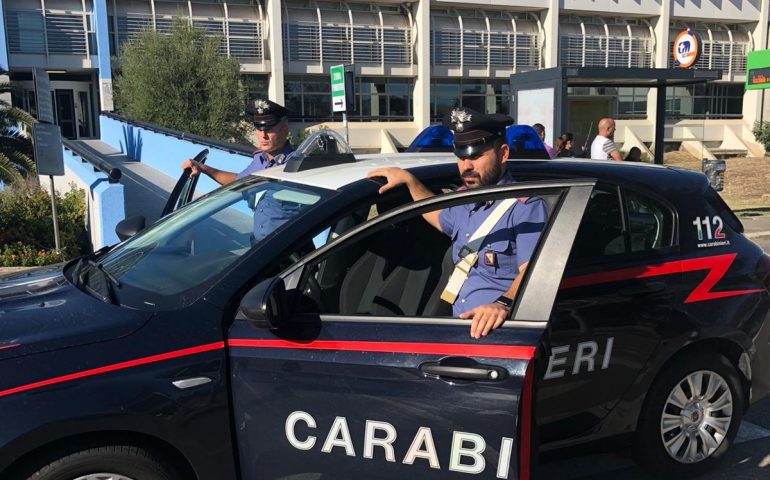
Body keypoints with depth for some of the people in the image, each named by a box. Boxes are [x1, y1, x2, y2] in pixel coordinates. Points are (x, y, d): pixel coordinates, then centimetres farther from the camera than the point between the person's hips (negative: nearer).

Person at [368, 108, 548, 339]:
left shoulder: (525, 206, -9)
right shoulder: (466, 205, 17)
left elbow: (531, 270, -23)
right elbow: (439, 217, 40)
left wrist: (504, 304, -40)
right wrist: (409, 180, 33)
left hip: (497, 332, -7)